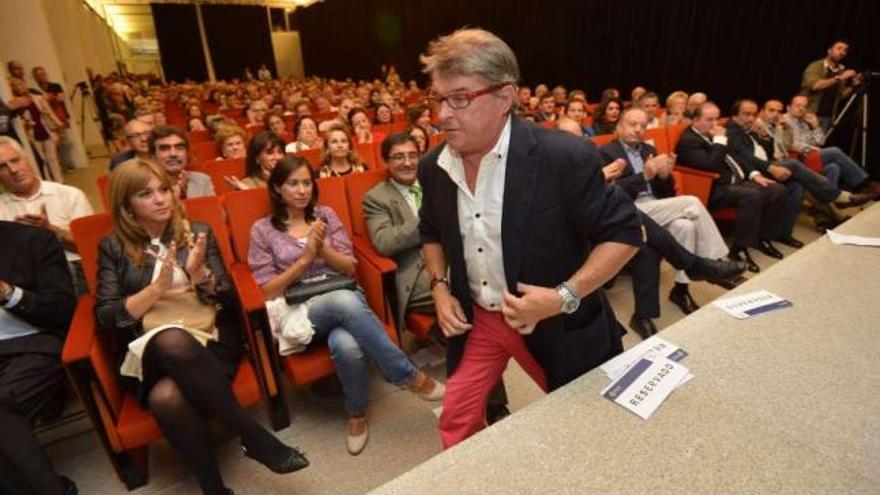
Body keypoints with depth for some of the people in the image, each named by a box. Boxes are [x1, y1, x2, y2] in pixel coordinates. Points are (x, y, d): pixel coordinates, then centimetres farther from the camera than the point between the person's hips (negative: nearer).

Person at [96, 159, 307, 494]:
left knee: (167, 397, -34)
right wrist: (157, 288, -11)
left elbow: (230, 300, 5)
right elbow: (105, 318, 2)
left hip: (209, 342, 0)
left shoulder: (198, 233, 10)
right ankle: (257, 439, -29)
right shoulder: (112, 247, 10)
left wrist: (200, 274, -15)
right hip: (148, 350, 0)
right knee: (173, 340, -37)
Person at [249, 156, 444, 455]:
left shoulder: (326, 215, 11)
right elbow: (268, 291, 1)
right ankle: (410, 377, -24)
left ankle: (357, 414, -7)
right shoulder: (262, 230, 6)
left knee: (347, 346, -37)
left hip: (344, 297, 2)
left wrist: (323, 249, -12)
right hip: (299, 310, -2)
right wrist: (306, 257, -10)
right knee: (344, 302, -39)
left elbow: (350, 268, 7)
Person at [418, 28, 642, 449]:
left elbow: (624, 233, -15)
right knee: (457, 418, 13)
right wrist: (440, 287, -2)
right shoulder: (434, 166, -6)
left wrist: (565, 297, -25)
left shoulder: (564, 157, -23)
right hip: (476, 317, 4)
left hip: (555, 323, -3)